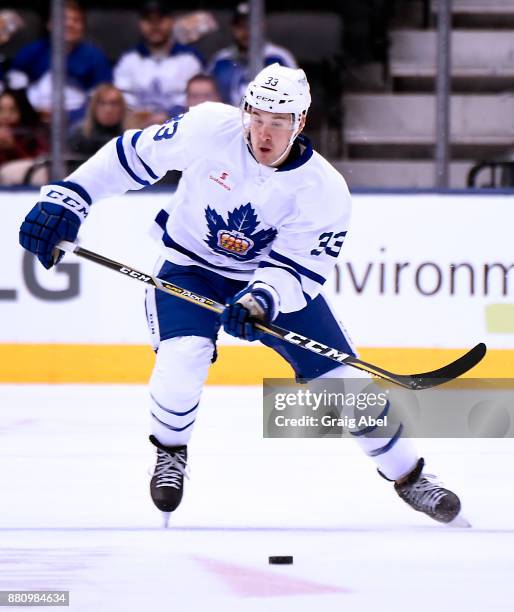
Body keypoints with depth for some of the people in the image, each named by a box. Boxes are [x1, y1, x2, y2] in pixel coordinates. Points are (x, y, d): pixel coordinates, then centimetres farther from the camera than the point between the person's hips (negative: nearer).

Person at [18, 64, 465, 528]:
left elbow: (295, 271, -24)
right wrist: (66, 197, -15)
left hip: (276, 279, 1)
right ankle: (170, 452, 4)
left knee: (341, 379, -4)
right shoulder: (209, 129, -23)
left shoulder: (325, 192, -24)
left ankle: (407, 474, 19)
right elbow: (133, 155, -11)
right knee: (182, 360, -28)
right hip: (191, 268, -1)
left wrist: (259, 301, -45)